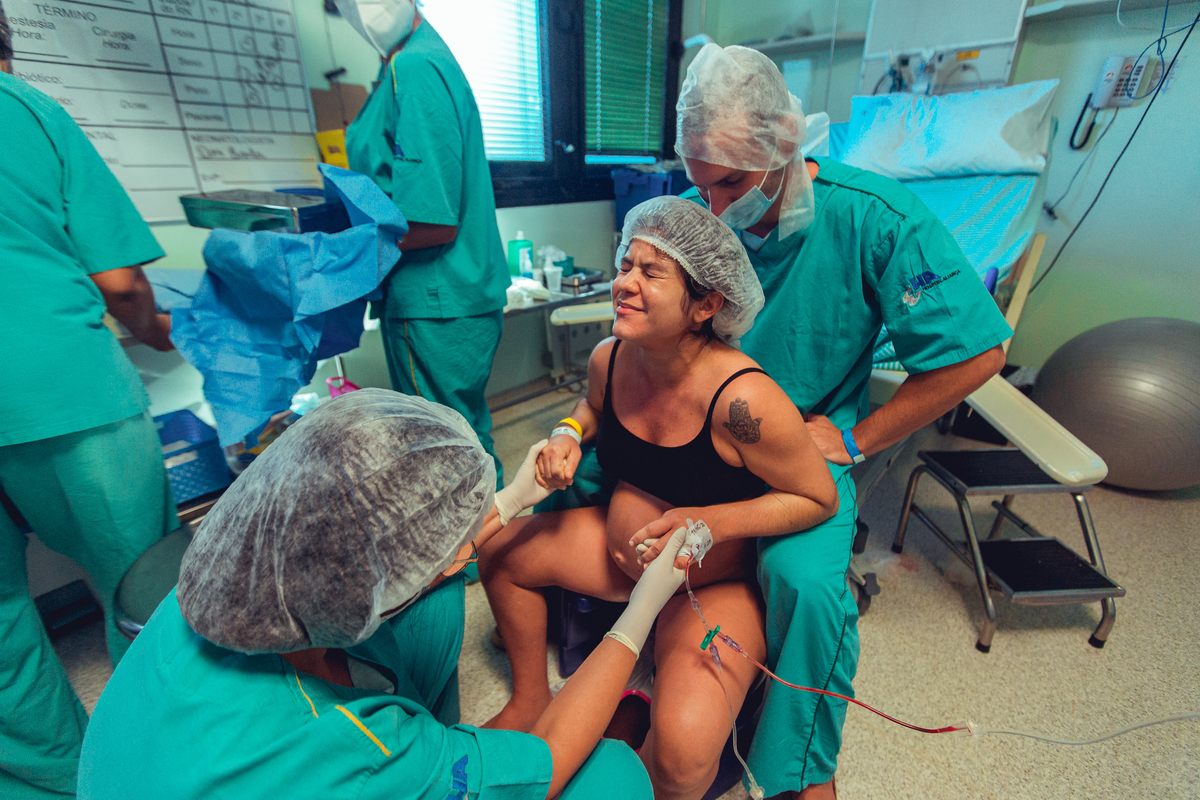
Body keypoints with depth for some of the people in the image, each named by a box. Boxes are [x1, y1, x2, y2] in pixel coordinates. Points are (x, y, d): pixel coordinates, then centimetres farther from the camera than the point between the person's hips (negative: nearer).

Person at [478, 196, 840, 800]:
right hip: (621, 552, 7)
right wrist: (570, 433, -8)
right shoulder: (609, 358, -12)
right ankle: (532, 698, 32)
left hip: (716, 584, -6)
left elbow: (819, 498, -19)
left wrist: (712, 522, -29)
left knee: (683, 752, -28)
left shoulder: (742, 398, -32)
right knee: (498, 548, 9)